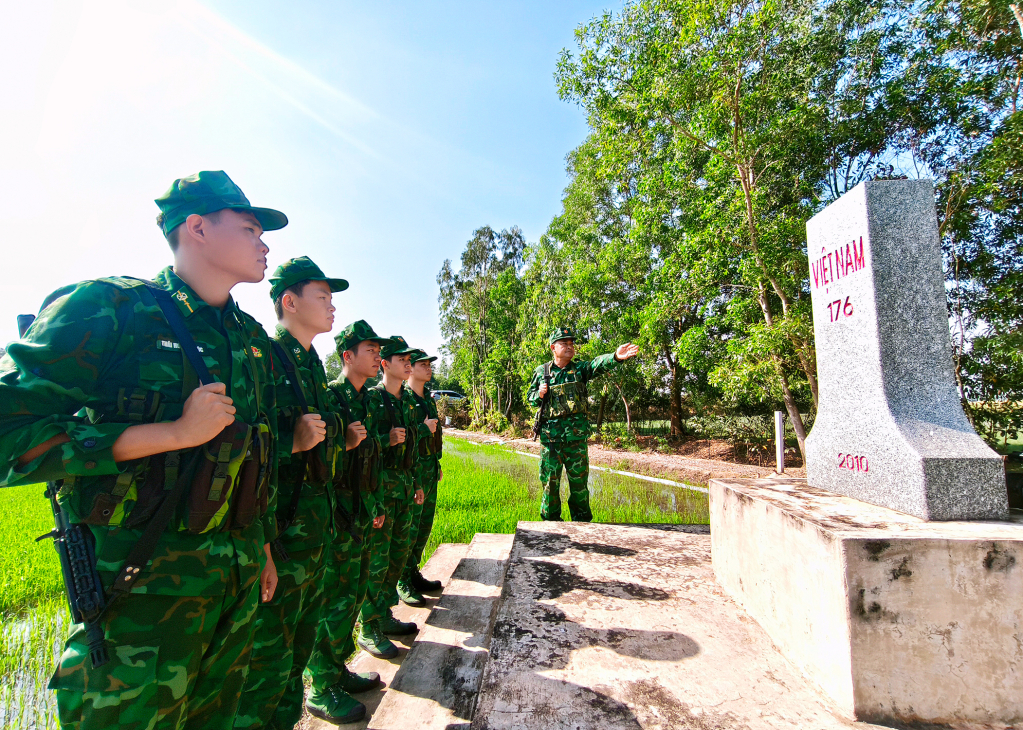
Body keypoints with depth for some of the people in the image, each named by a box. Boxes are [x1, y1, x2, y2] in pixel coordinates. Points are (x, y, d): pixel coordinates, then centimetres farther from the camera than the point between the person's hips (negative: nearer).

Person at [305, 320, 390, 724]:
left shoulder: (366, 401, 13)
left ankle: (338, 669, 35)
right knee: (334, 602, 3)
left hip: (364, 514, 9)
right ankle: (321, 689, 20)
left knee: (354, 595, 18)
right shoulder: (328, 396, -13)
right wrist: (345, 442, -27)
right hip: (338, 514, -8)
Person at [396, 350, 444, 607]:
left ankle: (414, 574, 29)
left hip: (431, 467, 9)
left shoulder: (429, 397, 14)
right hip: (412, 470, -8)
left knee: (425, 525, 15)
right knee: (409, 528, 0)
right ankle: (403, 583, 15)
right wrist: (422, 428, -22)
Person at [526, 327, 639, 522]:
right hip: (550, 435, 0)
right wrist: (539, 394, -8)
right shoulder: (541, 372, 7)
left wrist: (616, 357, -37)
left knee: (579, 481, 7)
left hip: (576, 435, 0)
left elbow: (598, 364, -16)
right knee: (550, 481, 6)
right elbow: (529, 396, 16)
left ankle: (582, 522, 24)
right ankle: (550, 521, 23)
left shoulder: (580, 368, 4)